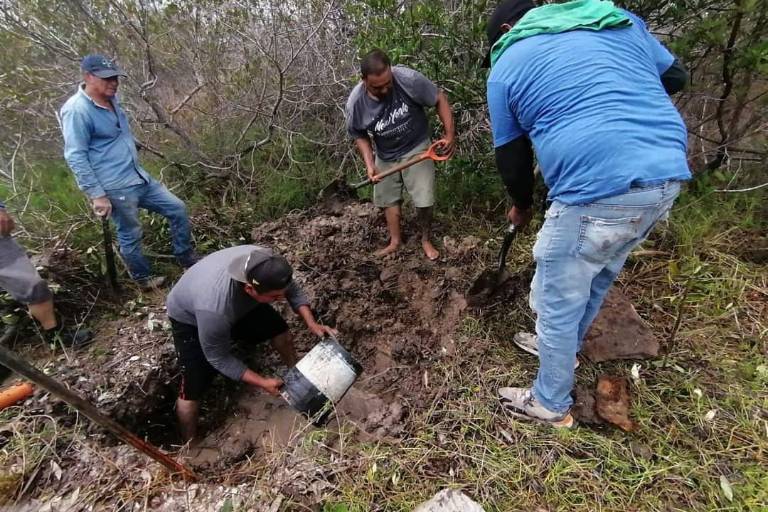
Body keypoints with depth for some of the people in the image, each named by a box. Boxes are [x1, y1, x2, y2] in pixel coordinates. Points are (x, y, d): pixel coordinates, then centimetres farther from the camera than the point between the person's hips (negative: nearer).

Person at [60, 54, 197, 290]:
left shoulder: (111, 100, 10)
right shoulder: (77, 110, -17)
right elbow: (75, 157, -19)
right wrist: (97, 195, -20)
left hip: (140, 177, 9)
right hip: (115, 188, -9)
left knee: (177, 209, 9)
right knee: (131, 236, 6)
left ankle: (188, 260, 22)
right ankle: (144, 279, 26)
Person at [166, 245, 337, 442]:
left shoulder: (265, 263, -33)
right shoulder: (214, 309, -45)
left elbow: (293, 290, -11)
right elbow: (219, 358, -27)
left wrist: (312, 324, -23)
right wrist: (262, 382, -25)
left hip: (239, 304, 5)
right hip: (189, 317, -5)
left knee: (281, 331, 2)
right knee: (193, 390, -10)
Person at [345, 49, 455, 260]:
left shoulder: (408, 79, -28)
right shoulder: (355, 103, -21)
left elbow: (440, 99, -14)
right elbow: (359, 135, -3)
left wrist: (450, 134, -20)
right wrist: (369, 164, -16)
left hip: (416, 149, -2)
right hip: (385, 156, 3)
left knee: (424, 200, -7)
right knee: (388, 198, 11)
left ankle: (426, 240, 17)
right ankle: (395, 241, 31)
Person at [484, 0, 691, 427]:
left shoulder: (507, 66, 7)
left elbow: (511, 158, 10)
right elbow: (675, 76, 28)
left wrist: (522, 206, 27)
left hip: (598, 191, -7)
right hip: (668, 176, 7)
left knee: (557, 302, 10)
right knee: (597, 278, 26)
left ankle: (551, 405, 28)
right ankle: (563, 346, 50)